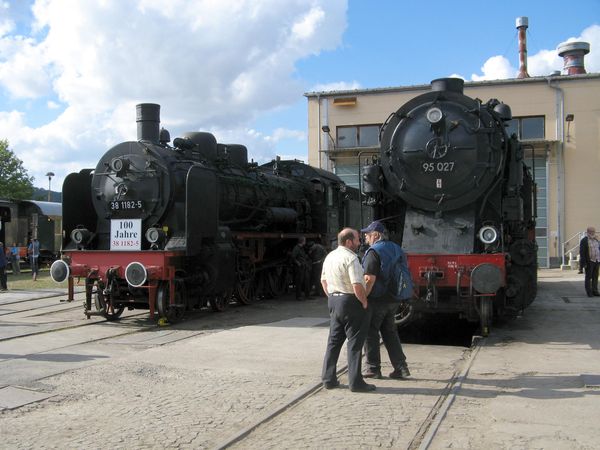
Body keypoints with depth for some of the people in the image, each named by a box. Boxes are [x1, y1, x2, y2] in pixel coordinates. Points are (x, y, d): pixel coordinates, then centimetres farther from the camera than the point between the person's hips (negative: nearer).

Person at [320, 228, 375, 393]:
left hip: (333, 300, 8)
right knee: (354, 342, -1)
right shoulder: (351, 258, -18)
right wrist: (365, 303, -11)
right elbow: (357, 286, -24)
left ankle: (328, 379, 20)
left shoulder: (330, 256, 9)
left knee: (334, 341, 15)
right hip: (351, 302, -8)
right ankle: (355, 382, 3)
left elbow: (324, 281, 18)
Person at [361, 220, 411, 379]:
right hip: (393, 299, 8)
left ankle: (372, 368, 9)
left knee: (370, 333, 4)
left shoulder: (374, 252, -15)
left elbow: (370, 278, -23)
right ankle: (401, 367, 14)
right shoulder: (396, 249, 11)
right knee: (390, 332, 16)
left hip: (377, 300, -8)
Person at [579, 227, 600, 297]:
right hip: (589, 261, -6)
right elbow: (582, 252, -12)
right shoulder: (584, 240, -8)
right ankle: (589, 292, 4)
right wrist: (584, 263, -16)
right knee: (588, 277, 0)